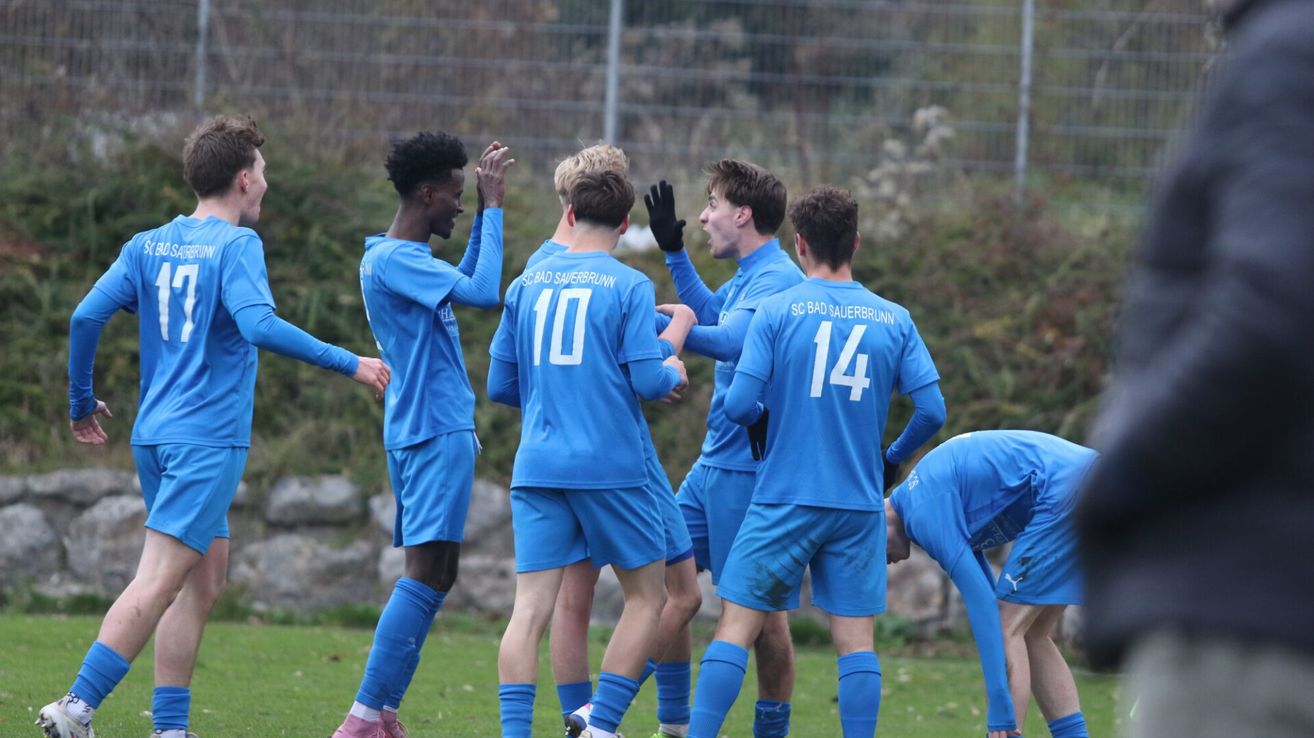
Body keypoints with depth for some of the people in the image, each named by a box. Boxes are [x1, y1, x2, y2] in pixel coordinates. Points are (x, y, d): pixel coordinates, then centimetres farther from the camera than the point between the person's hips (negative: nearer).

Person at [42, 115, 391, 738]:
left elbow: (86, 317, 6)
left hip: (155, 434, 8)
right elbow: (258, 325, -22)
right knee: (160, 582, -12)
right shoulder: (235, 245, -8)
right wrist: (347, 364, -17)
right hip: (208, 438, -8)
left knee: (205, 577, 13)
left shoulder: (148, 245, 12)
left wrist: (81, 403, 17)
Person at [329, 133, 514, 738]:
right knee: (426, 575, -15)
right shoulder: (394, 260, -14)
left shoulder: (404, 258, 17)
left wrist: (486, 210, 27)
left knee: (431, 575, 12)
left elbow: (467, 283, 35)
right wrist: (491, 206, -14)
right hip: (435, 432, -11)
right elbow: (482, 293, -22)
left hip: (435, 432, 11)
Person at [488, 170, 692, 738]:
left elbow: (500, 386, 12)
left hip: (536, 467, 4)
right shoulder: (629, 286, -4)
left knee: (530, 609, -2)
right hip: (609, 467, -3)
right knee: (645, 598, 12)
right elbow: (646, 380, -9)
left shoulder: (527, 284, 8)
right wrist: (674, 372, 13)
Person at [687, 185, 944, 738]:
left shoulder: (777, 311, -5)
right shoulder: (894, 320, 3)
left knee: (736, 628, 0)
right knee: (855, 639, 4)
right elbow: (931, 411, 0)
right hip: (859, 502, 2)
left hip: (784, 501, -2)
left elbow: (739, 407, -11)